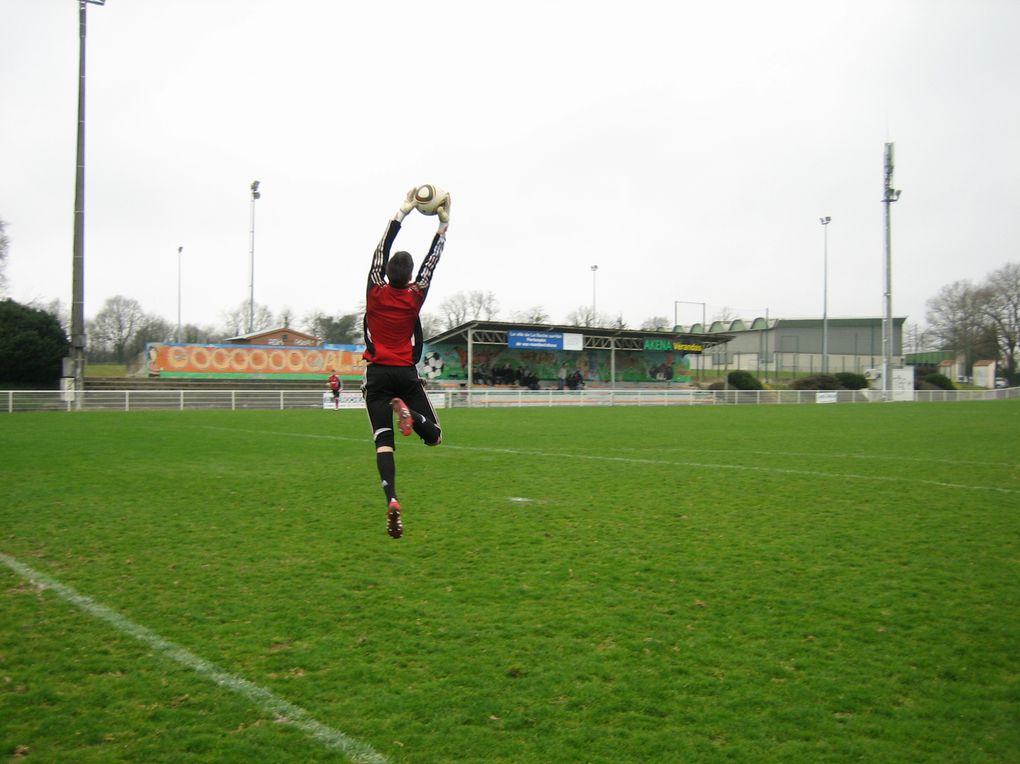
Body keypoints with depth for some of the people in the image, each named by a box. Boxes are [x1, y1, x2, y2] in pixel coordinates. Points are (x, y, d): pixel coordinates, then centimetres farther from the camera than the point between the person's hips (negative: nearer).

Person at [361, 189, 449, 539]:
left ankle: (391, 499, -30)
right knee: (434, 436, 8)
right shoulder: (415, 297, -1)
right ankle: (409, 413, -26)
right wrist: (443, 223, 16)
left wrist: (402, 212, 13)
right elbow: (432, 260, 7)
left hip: (378, 375, 0)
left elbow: (382, 249, 6)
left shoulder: (376, 292, -3)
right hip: (407, 374, 0)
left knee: (384, 441, -10)